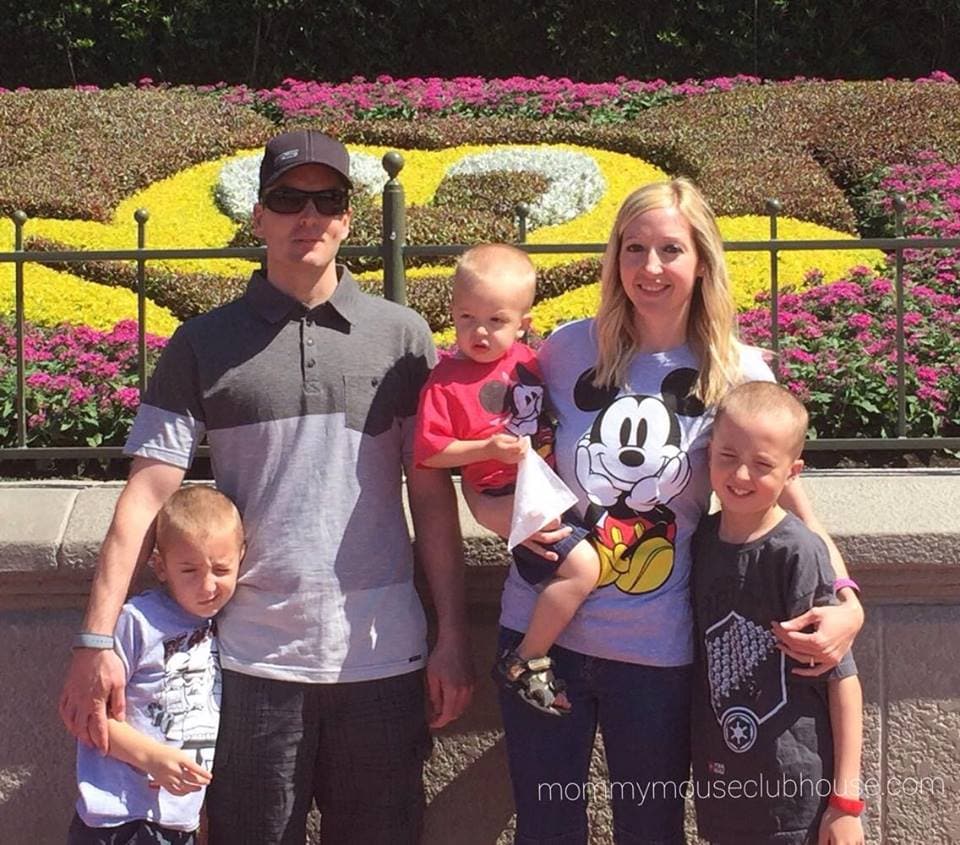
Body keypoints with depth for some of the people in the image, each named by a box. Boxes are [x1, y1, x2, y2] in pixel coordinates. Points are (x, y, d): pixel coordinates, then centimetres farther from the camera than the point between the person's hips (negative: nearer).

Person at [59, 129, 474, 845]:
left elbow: (433, 496, 5)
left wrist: (454, 637, 1)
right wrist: (97, 640, -11)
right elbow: (147, 495, -3)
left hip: (381, 656, 1)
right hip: (254, 662, 0)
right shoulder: (203, 345, 2)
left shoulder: (402, 337, 4)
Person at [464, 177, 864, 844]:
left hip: (659, 651, -1)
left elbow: (787, 496, 1)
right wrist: (499, 511, -13)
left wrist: (846, 602, -14)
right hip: (541, 631, 1)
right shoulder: (568, 349, -2)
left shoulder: (737, 373, -3)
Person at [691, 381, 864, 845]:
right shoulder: (701, 540, 2)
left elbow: (842, 677, -12)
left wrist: (846, 798, -13)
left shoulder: (797, 553, -14)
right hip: (721, 785, 5)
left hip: (797, 791, -5)